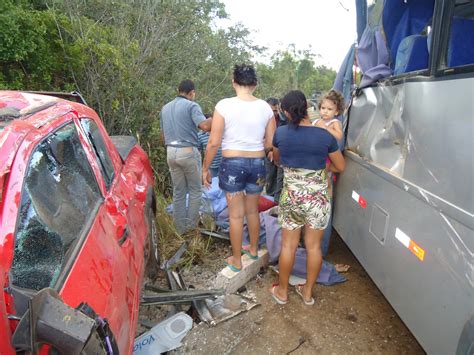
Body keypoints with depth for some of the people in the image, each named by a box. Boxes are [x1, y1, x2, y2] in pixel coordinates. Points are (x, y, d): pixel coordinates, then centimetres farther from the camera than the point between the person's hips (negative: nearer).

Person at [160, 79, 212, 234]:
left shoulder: (165, 108, 15)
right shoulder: (191, 105, -6)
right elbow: (205, 126, -22)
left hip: (171, 152, 6)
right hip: (188, 152, -6)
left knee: (178, 192, 13)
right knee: (195, 190, 7)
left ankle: (180, 228, 19)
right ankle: (192, 226, 11)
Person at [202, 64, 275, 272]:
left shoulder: (224, 105, -11)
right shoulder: (265, 107, -2)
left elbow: (214, 142, -12)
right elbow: (270, 143, 2)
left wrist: (205, 168, 0)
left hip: (232, 164, -3)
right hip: (257, 164, 4)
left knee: (236, 215, 9)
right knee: (252, 210, 22)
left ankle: (236, 260, 23)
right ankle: (254, 249, 41)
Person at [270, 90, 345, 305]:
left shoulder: (281, 133, -7)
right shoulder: (325, 136, -8)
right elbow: (340, 167, 5)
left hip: (291, 195, 0)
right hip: (318, 196, 0)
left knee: (288, 245, 14)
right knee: (314, 246, 14)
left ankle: (282, 291, 29)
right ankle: (308, 292, 30)